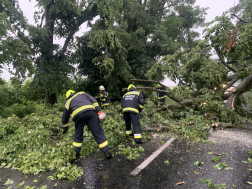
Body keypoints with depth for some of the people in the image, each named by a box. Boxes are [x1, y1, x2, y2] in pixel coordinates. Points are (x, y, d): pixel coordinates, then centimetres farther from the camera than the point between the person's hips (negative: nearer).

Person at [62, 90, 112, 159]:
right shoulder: (82, 93, 32)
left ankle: (77, 153, 29)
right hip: (90, 111, 0)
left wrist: (65, 127, 49)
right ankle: (106, 152, 1)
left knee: (78, 135, 22)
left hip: (78, 115, 0)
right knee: (98, 132, 2)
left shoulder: (68, 102, 31)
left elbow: (65, 117, 36)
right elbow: (93, 100, 14)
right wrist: (98, 110, 7)